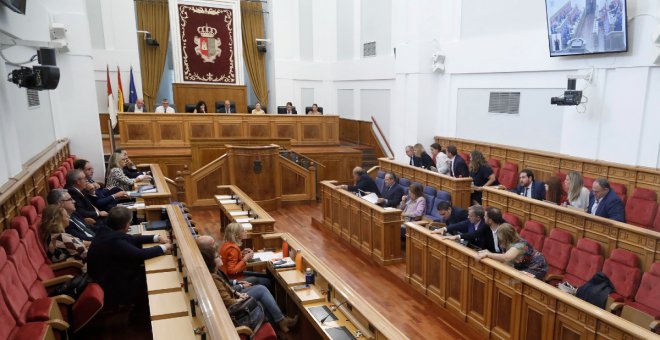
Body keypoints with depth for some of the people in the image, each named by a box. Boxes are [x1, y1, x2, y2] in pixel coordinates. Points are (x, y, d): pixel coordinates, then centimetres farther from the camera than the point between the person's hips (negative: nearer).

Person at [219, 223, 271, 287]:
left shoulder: (228, 244, 1)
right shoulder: (233, 248, -25)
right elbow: (232, 270, -27)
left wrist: (241, 254, 1)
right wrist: (245, 259, -23)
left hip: (237, 275, 10)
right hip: (235, 280, -10)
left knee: (265, 276, 13)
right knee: (267, 281, -7)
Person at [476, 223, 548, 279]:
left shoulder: (519, 245, -30)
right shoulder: (508, 244, -2)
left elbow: (506, 257, -46)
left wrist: (487, 254, -40)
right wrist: (488, 253, -20)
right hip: (524, 266, 8)